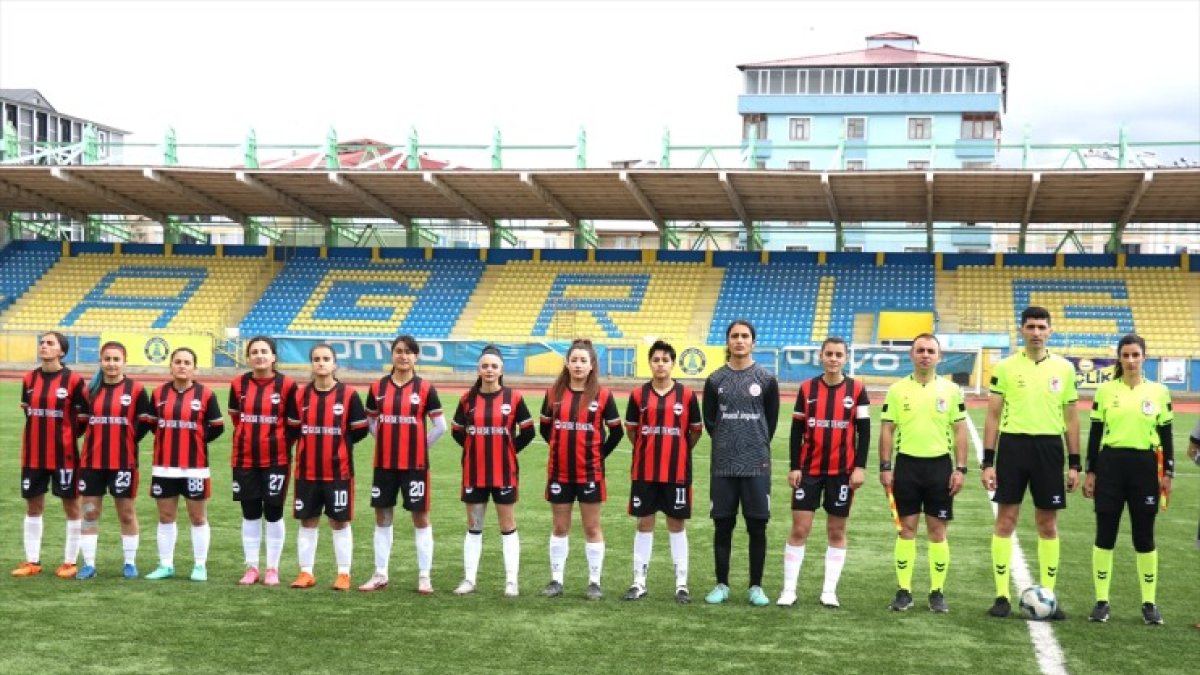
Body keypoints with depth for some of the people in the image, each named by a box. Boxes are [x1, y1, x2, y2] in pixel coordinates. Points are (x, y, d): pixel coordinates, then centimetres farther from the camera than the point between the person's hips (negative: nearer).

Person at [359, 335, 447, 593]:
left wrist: (421, 445, 1)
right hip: (384, 463, 3)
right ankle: (380, 575, 19)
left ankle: (424, 577, 9)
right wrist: (388, 441, 8)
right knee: (382, 516, 9)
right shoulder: (378, 387, 3)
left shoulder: (425, 388, -4)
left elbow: (440, 425, 0)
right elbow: (370, 421, 15)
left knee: (420, 517, 2)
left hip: (415, 464, -3)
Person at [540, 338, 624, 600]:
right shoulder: (554, 393, 2)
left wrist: (599, 454, 0)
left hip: (590, 473, -2)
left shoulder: (602, 395, -5)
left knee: (592, 527, 5)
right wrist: (562, 448, 7)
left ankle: (594, 582, 13)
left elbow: (616, 431, 3)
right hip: (559, 472, 2)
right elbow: (545, 428, 13)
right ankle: (556, 580, 18)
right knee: (560, 527, 10)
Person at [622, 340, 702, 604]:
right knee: (644, 523, 7)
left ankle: (681, 584, 12)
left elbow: (696, 430, 7)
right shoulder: (638, 395, 0)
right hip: (644, 471, 1)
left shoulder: (687, 395, -3)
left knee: (677, 524, 5)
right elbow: (631, 429, 11)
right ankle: (639, 582, 15)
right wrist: (649, 451, 12)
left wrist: (679, 452, 9)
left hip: (677, 472, -1)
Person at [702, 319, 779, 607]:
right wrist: (727, 444, 6)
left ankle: (756, 587, 13)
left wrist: (757, 448, 7)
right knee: (722, 525, 6)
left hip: (757, 465, -1)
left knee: (757, 527, 2)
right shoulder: (715, 380, 5)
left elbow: (771, 421, 8)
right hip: (723, 465, 1)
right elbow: (709, 421, 10)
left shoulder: (766, 379, 3)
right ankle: (721, 585, 16)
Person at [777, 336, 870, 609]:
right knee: (799, 529, 0)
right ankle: (789, 589, 6)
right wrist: (794, 467, -2)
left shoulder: (856, 390, -1)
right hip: (809, 469, 0)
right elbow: (796, 430, 4)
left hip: (842, 471, 0)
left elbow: (864, 432, 0)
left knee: (837, 531, 6)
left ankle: (829, 591, 14)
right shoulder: (807, 388, 2)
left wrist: (859, 467, -7)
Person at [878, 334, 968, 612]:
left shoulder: (951, 390, 3)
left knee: (937, 530, 4)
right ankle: (904, 591, 10)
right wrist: (885, 467, -3)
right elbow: (887, 430, 3)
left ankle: (937, 592, 13)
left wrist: (960, 469, -2)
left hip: (939, 464, 0)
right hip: (906, 464, 0)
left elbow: (959, 431, 4)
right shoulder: (897, 389, 3)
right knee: (906, 529, 3)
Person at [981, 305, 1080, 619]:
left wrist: (1074, 464, 5)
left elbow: (1071, 418, 9)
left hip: (1049, 447, 1)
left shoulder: (1064, 368, 5)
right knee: (1005, 520, 0)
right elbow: (993, 416, 2)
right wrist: (987, 461, -4)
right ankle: (1002, 596, 7)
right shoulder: (1005, 367, 1)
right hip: (1013, 444, -1)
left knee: (1048, 525, 7)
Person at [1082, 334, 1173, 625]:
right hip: (1110, 464, 0)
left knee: (1144, 537, 5)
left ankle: (1149, 603, 15)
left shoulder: (1159, 392, 3)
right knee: (1105, 535, 1)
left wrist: (1168, 473, 1)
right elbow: (1095, 433, 5)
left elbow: (1166, 435, 6)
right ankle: (1101, 602, 10)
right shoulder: (1105, 390, 2)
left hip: (1144, 466, 0)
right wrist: (1090, 472, 2)